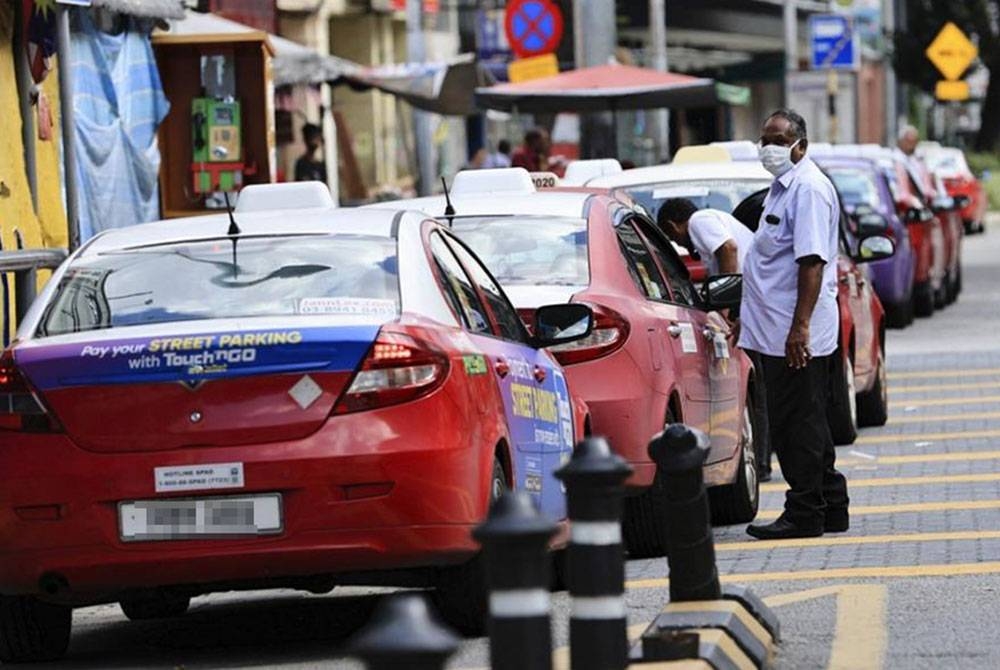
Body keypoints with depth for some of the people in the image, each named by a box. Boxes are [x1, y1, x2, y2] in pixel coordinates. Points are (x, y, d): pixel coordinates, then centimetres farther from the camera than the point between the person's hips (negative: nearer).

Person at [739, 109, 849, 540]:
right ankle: (830, 508, 21)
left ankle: (805, 515, -1)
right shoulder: (783, 186, 18)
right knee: (803, 423, 14)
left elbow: (812, 261, -22)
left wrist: (800, 326, -27)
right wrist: (745, 317, 27)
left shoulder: (808, 189, -15)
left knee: (798, 424, -6)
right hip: (777, 332, 11)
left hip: (796, 336, -11)